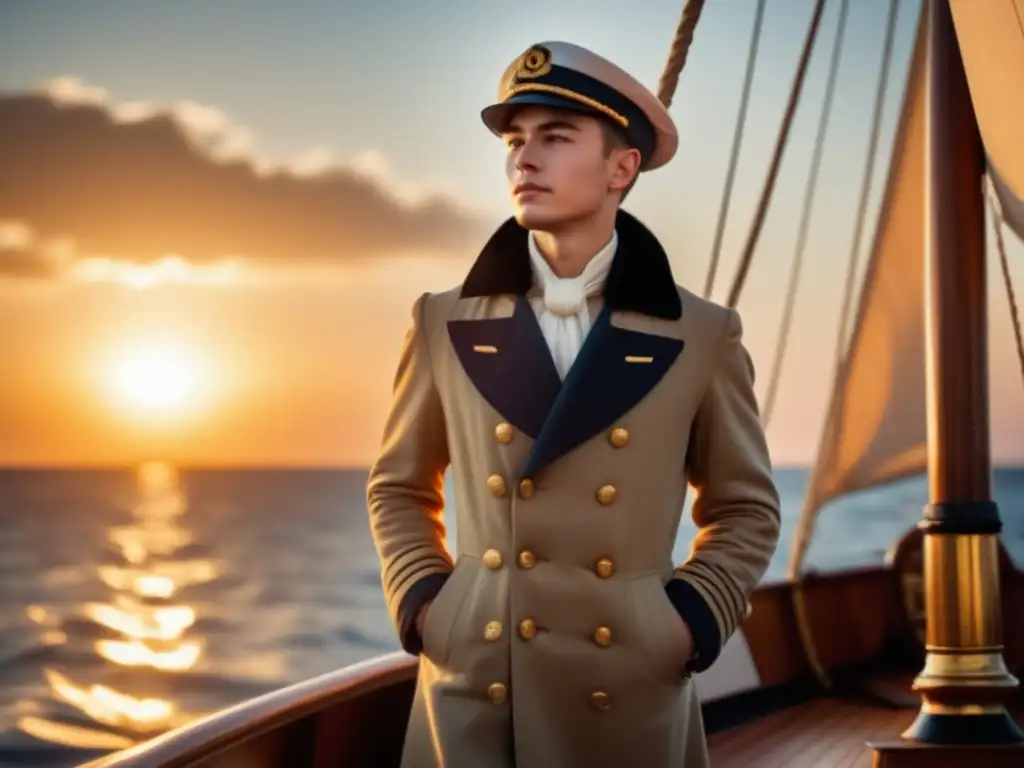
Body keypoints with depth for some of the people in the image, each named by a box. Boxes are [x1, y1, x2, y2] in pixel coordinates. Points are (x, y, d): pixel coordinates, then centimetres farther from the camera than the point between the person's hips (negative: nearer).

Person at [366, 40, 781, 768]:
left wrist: (694, 620, -3)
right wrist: (420, 604, 1)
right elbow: (398, 489, 15)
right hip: (469, 691, 1)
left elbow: (747, 509, 10)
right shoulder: (446, 325, 4)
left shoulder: (702, 336, 1)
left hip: (631, 700, 0)